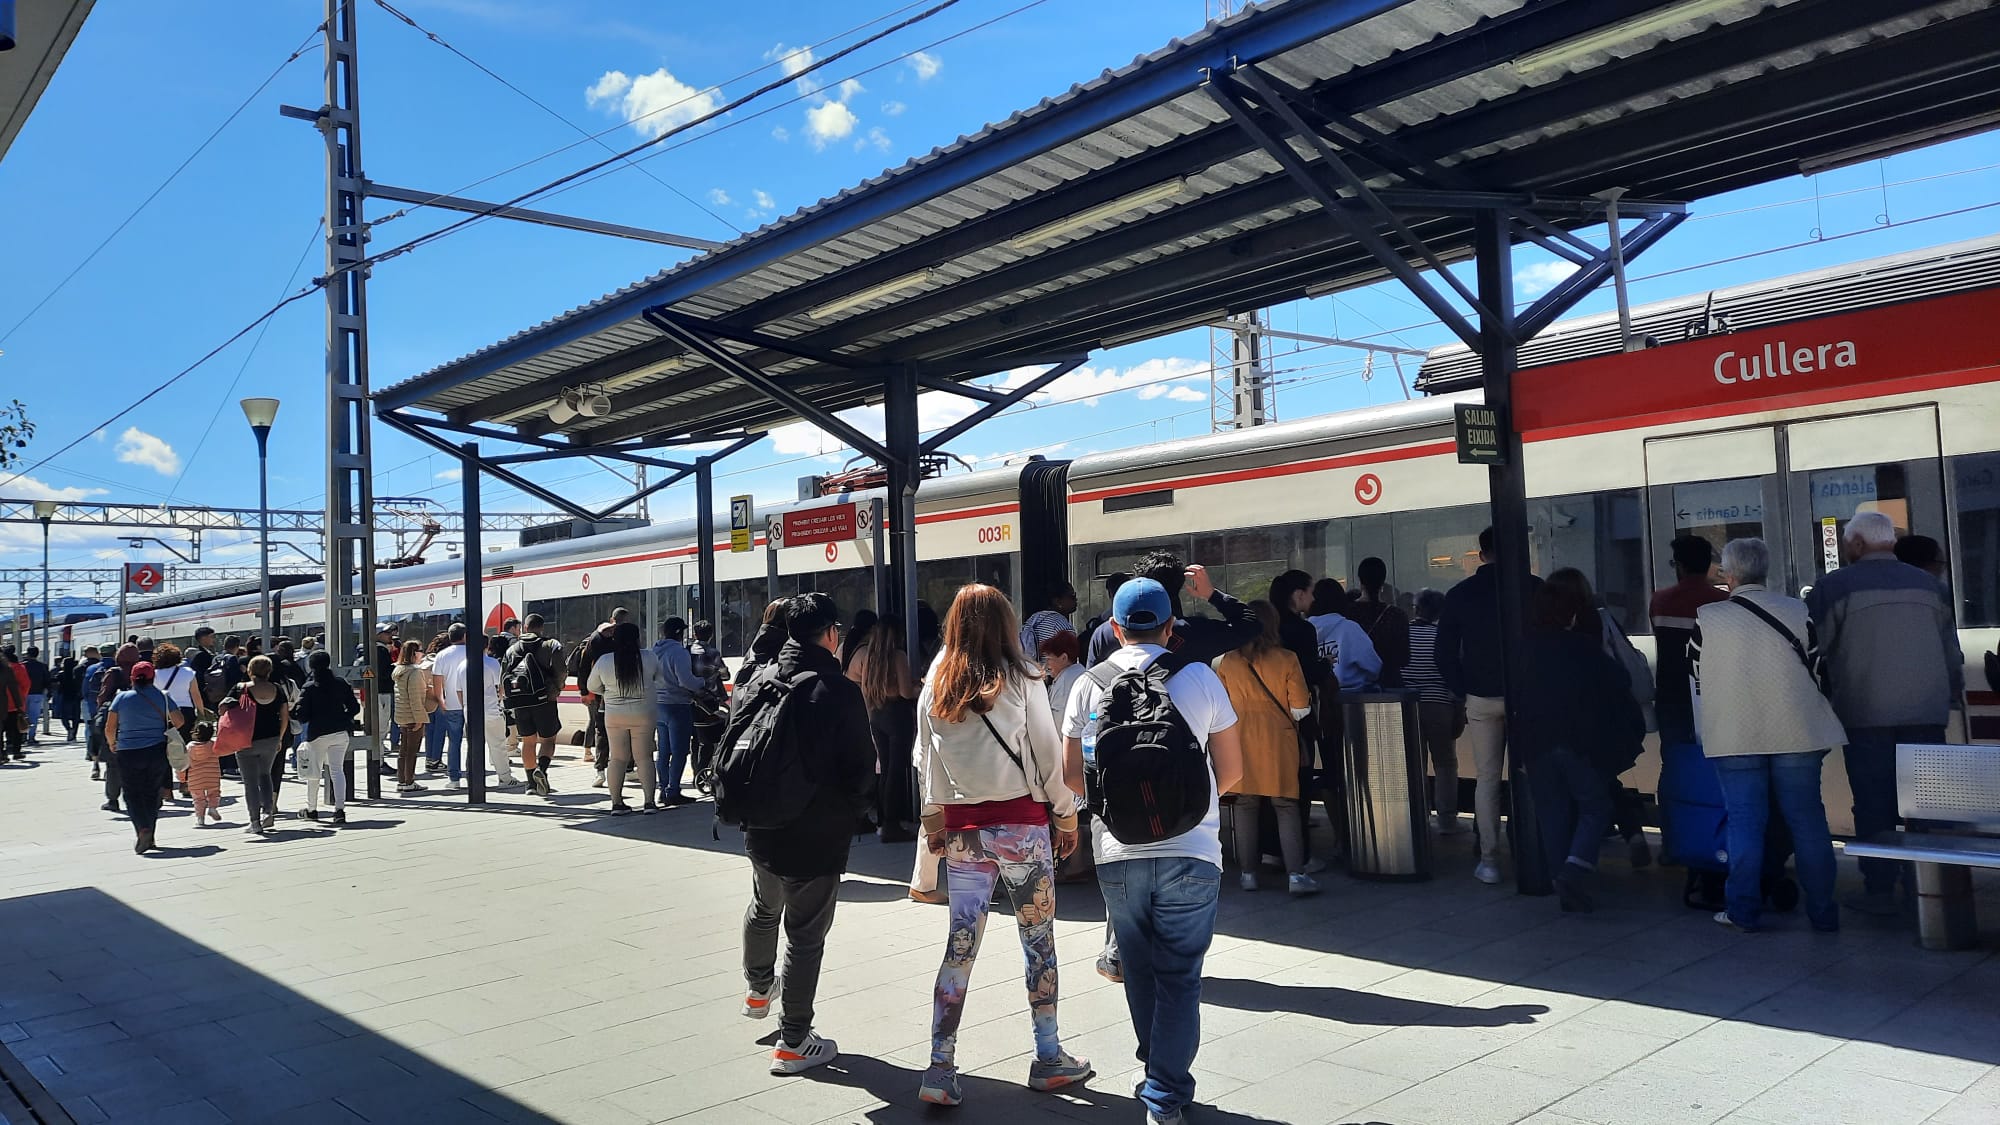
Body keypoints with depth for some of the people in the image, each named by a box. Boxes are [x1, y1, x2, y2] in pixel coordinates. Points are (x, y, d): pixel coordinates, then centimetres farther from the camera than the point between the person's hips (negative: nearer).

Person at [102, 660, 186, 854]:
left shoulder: (122, 698, -2)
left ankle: (142, 828, -18)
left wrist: (112, 744, 17)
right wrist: (165, 731, 21)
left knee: (133, 794, 5)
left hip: (128, 753, -1)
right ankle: (149, 836, 14)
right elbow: (178, 721, 1)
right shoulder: (162, 697, 0)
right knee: (152, 793, 12)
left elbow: (109, 728, -2)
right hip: (157, 751, 1)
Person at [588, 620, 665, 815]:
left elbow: (592, 686, 8)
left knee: (617, 758, 9)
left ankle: (616, 802, 8)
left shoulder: (604, 661, -6)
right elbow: (662, 682, 2)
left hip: (614, 716, 1)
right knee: (644, 758, 6)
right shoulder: (649, 657, -9)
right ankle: (650, 801, 2)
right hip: (644, 715, -1)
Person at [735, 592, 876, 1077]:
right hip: (817, 835, -6)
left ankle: (758, 989, 51)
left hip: (760, 830, 6)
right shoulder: (839, 691, -19)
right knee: (806, 935, 6)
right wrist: (853, 809, 4)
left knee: (763, 909, 29)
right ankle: (793, 1042, 14)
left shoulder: (759, 680, -1)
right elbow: (862, 769, -16)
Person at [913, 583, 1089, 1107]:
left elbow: (924, 757, 9)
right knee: (1039, 939, 10)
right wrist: (1066, 813, 5)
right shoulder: (1020, 678, -7)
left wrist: (933, 814, 21)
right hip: (1022, 821, -3)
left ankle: (940, 1069, 6)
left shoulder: (935, 684, 3)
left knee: (960, 943, 7)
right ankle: (1048, 1058, 20)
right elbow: (1047, 751, -5)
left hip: (961, 827, 3)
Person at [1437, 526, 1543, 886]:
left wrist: (1463, 691, 8)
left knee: (1487, 779, 5)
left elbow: (1444, 653, 3)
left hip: (1481, 699, 1)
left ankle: (1489, 860, 4)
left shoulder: (1459, 594, 2)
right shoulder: (1533, 587, -4)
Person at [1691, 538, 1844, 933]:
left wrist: (1711, 730, 20)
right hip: (1795, 736, 1)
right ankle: (1822, 912, 14)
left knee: (1744, 824, 6)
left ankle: (1743, 911, 10)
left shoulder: (1706, 619, -3)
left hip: (1734, 739, -1)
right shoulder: (1798, 612, 1)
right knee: (1808, 822, 8)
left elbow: (1696, 682, 5)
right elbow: (1819, 671, 7)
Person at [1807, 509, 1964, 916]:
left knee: (1874, 804, 1)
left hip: (1865, 714, -4)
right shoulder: (1928, 584, 11)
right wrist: (1954, 693, 27)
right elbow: (1951, 647, 16)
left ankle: (1879, 890, 3)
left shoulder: (1832, 587, -4)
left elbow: (1816, 652, -3)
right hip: (1926, 711, 4)